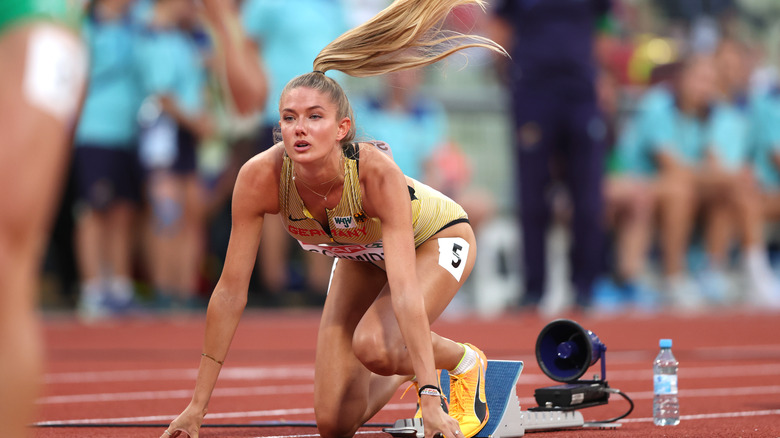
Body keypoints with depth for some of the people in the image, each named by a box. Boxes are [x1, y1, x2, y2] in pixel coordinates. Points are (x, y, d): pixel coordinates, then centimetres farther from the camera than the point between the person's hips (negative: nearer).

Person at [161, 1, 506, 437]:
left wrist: (432, 401, -50)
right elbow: (231, 290, -25)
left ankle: (466, 362, -1)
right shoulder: (261, 177, -31)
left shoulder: (377, 172, -40)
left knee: (374, 346, -32)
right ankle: (410, 372, 28)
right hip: (363, 256, 4)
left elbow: (405, 291, -45)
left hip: (436, 238, -4)